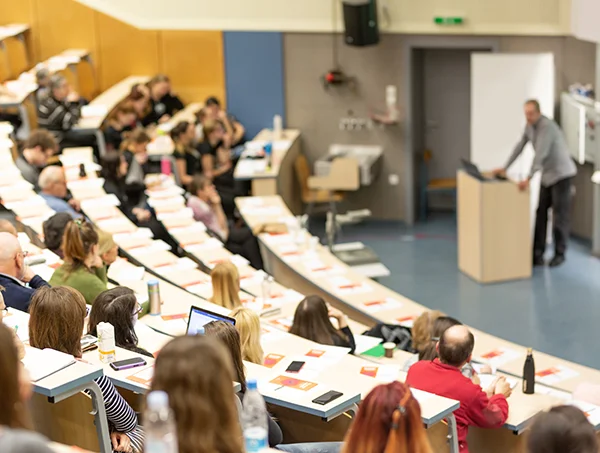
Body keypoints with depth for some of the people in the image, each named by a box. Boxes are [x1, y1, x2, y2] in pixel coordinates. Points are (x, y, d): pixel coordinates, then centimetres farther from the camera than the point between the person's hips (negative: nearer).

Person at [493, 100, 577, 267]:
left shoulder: (547, 126, -25)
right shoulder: (530, 125, 2)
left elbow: (540, 154, -33)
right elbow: (520, 147, 11)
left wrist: (528, 179, -39)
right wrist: (505, 168, 10)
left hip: (561, 173, -8)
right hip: (547, 174, 8)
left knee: (560, 215, -2)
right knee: (541, 214, 3)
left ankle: (560, 253, 7)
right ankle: (538, 253, 5)